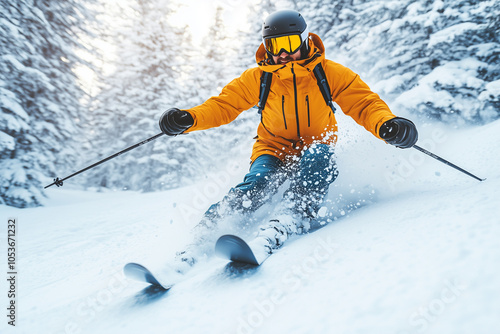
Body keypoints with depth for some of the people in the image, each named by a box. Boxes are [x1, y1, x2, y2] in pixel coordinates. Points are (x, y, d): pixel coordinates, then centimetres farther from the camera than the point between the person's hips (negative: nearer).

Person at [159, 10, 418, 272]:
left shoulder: (330, 74, -8)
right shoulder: (257, 79, -5)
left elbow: (365, 104, -12)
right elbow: (223, 105, -4)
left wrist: (387, 125, -34)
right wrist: (188, 118, -23)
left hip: (315, 151, 0)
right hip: (274, 150, 0)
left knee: (319, 156, -35)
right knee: (255, 185, -29)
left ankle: (289, 221, -46)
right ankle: (200, 236, -24)